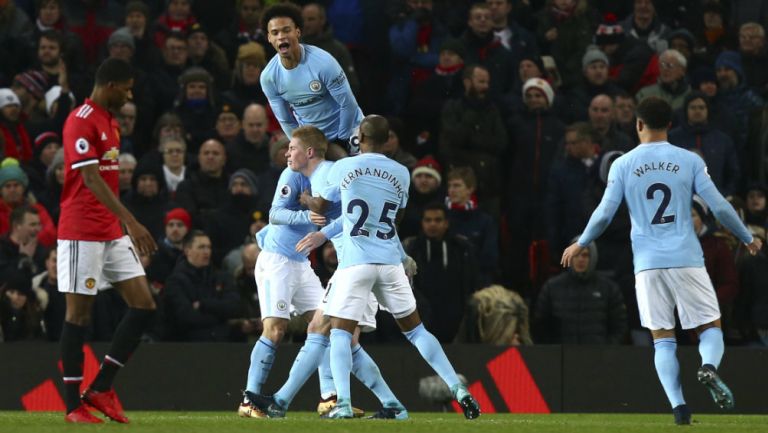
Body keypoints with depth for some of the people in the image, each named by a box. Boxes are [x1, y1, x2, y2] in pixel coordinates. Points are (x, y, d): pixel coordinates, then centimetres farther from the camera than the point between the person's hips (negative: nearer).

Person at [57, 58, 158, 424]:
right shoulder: (80, 121, -13)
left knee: (144, 306, 2)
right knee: (79, 312, -3)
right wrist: (131, 221, -28)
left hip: (112, 233, 9)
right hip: (82, 232, -9)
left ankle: (101, 388, 7)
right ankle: (74, 405, 3)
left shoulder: (110, 122, 16)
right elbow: (91, 179, -21)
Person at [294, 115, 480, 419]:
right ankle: (458, 390, 8)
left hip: (355, 262, -3)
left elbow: (320, 207, 14)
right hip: (390, 261, 3)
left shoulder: (343, 168, -1)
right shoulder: (401, 174, 7)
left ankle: (343, 403, -16)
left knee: (340, 331, 1)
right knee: (415, 329, 14)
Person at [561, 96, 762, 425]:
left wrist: (580, 244, 19)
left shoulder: (622, 165, 3)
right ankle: (709, 367, -25)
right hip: (686, 259, -1)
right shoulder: (689, 161, 2)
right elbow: (719, 207, 0)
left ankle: (678, 406, -8)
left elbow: (604, 214, 2)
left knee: (663, 338, 6)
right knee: (710, 326, 8)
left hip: (647, 263, 1)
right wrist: (748, 238, 15)